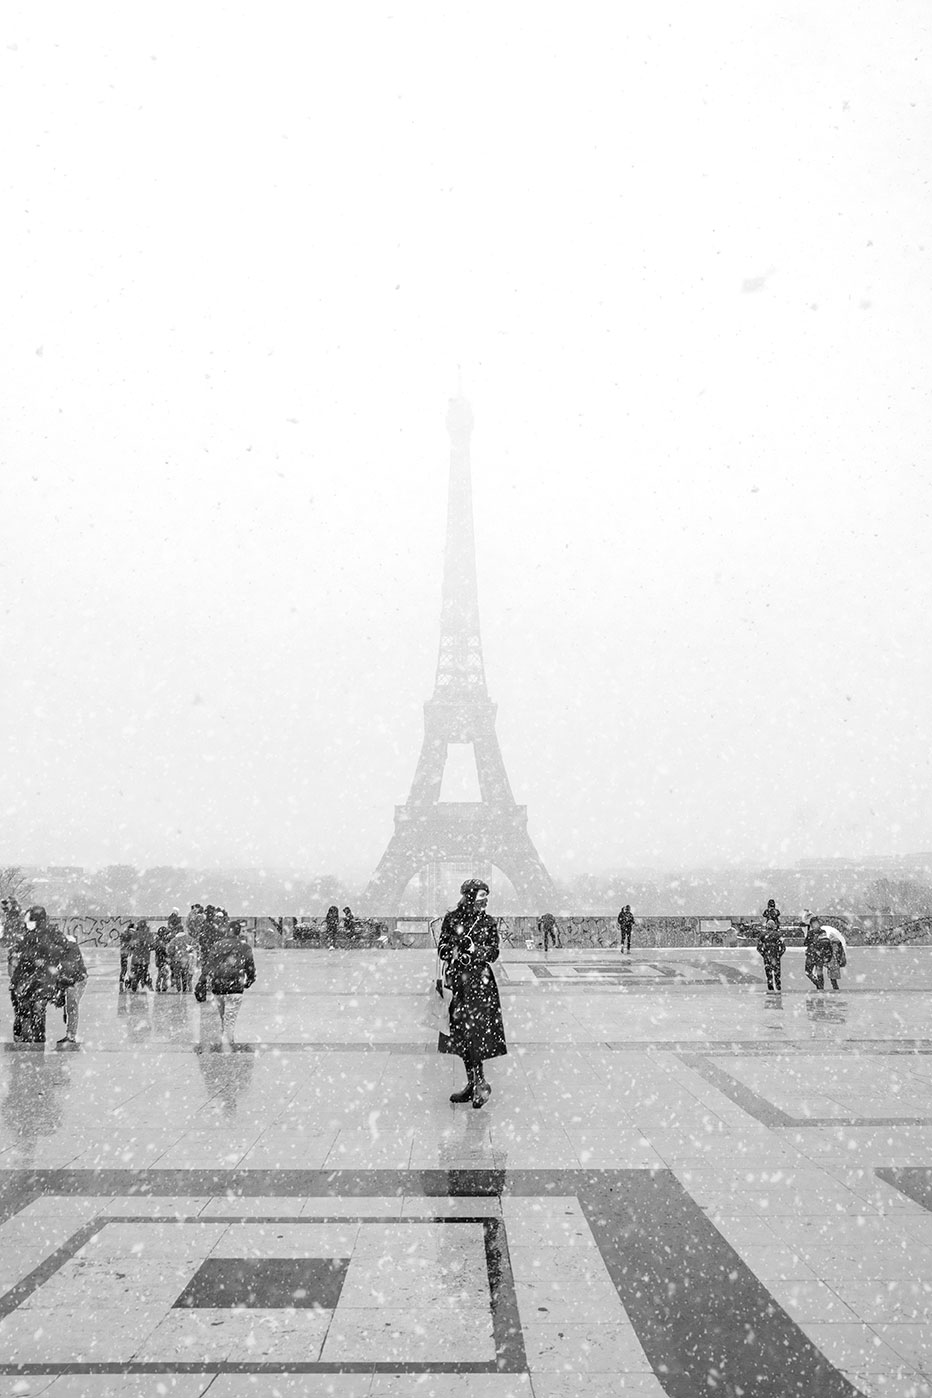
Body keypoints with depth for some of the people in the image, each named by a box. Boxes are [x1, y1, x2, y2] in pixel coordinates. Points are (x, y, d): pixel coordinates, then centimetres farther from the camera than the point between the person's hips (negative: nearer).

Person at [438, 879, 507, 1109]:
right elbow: (442, 948, 5)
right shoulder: (452, 918, 4)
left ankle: (480, 1083, -1)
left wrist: (475, 949, -15)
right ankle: (471, 1083, 16)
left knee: (475, 1031, -11)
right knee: (460, 1033, 6)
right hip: (456, 979, 2)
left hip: (479, 980, -2)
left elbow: (494, 953, 1)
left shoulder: (488, 922, 3)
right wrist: (455, 950, -15)